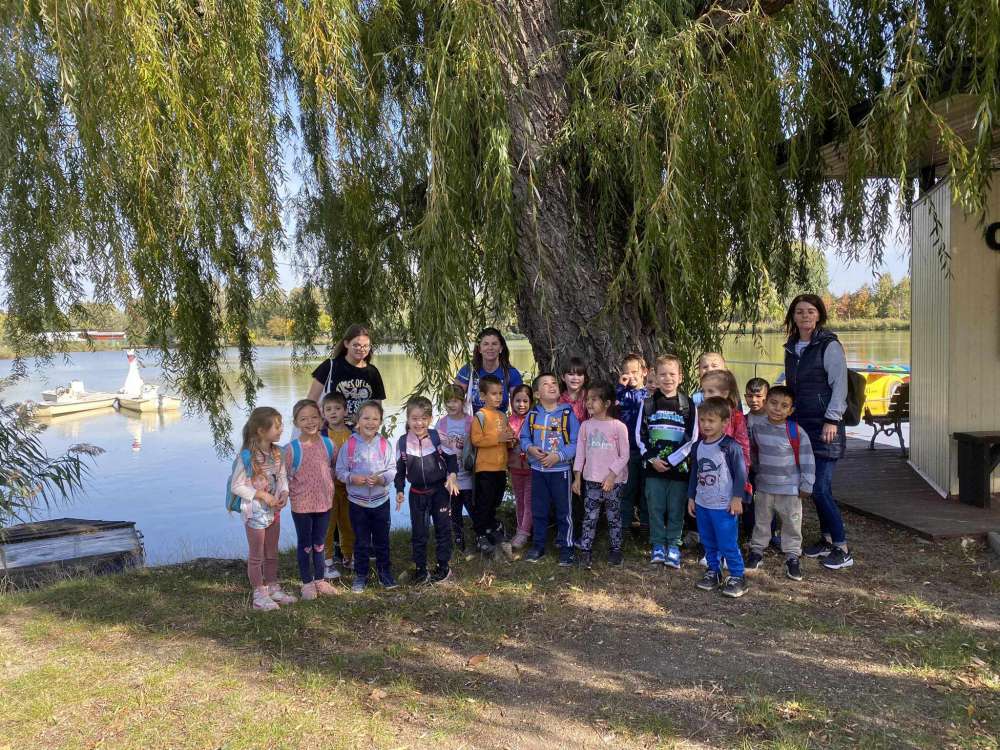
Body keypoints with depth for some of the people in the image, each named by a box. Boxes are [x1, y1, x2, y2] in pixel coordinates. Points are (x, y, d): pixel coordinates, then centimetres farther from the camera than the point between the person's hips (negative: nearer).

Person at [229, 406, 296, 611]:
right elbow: (236, 486, -18)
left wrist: (284, 492, -13)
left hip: (273, 510, 7)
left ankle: (273, 588, 34)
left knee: (272, 553, 19)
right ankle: (259, 595, 19)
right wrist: (263, 495, -22)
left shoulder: (277, 452, -1)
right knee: (256, 555, 7)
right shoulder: (247, 456, -21)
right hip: (255, 512, -7)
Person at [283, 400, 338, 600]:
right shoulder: (291, 448, -15)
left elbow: (334, 467, 11)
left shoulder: (327, 444, -5)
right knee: (304, 545, 11)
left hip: (324, 502, 3)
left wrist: (327, 486, 4)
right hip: (301, 505, -3)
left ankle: (320, 580, 32)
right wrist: (294, 493, -14)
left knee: (319, 544, 17)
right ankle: (307, 583, 25)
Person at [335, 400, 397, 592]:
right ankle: (360, 575, 25)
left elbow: (392, 470, -4)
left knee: (382, 540, 13)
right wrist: (353, 478, -21)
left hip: (380, 500, 1)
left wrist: (381, 479, -22)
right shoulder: (349, 445, -9)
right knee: (361, 542, 11)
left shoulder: (384, 444, -7)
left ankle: (385, 572, 29)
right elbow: (340, 471, -4)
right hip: (357, 501, -1)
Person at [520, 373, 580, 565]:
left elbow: (575, 443, -10)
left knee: (563, 511, 4)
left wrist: (558, 456, -20)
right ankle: (538, 545, 27)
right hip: (537, 470, 3)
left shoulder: (567, 414, -8)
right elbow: (524, 438, 9)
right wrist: (530, 448, -12)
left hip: (560, 469, -3)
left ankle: (566, 548, 16)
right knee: (538, 510, 14)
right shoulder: (533, 414, 2)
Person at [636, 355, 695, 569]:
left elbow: (692, 438, -5)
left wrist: (670, 461, -11)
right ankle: (657, 545, 20)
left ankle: (673, 546, 19)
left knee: (676, 509, 6)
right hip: (654, 467, 1)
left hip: (679, 467, -1)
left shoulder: (688, 405, -2)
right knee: (655, 508, 7)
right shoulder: (648, 403, 3)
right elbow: (640, 435, 3)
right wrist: (652, 459, -9)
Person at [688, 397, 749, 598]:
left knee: (728, 544, -3)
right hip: (702, 504, 6)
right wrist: (691, 497, 15)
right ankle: (713, 572, 30)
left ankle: (737, 577, 10)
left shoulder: (730, 447, -13)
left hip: (724, 506, -6)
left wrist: (737, 498, -12)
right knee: (708, 543, 16)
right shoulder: (697, 447, 5)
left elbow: (741, 473, -11)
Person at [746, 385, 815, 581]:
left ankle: (792, 557, 23)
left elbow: (807, 460, -10)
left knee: (792, 525, 8)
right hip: (764, 487, 3)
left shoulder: (797, 433, -15)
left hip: (790, 489, -3)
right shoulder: (757, 428, -3)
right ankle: (756, 552, 31)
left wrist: (806, 486, -9)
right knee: (761, 522, 16)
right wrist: (755, 475, 18)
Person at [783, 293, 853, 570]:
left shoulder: (829, 346, -7)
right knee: (815, 487, 12)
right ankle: (826, 540, 25)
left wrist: (832, 420, -17)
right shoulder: (791, 348, 13)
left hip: (825, 426, -7)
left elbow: (839, 384, -11)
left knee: (820, 489, -9)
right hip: (802, 425, 7)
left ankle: (842, 549, 3)